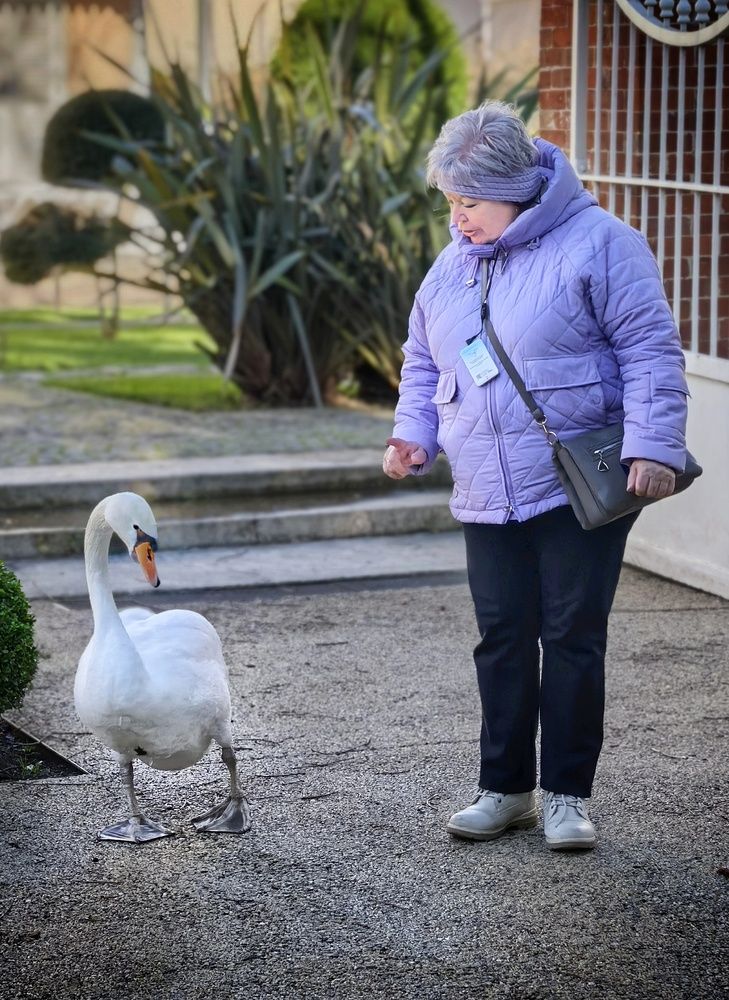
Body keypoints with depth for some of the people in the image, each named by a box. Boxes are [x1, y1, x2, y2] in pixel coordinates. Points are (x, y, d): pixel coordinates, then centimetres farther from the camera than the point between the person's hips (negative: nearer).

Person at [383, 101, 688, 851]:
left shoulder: (596, 244, -8)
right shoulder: (452, 264, 12)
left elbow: (650, 352, -12)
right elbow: (423, 361, 22)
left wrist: (652, 446, -21)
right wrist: (412, 432, 5)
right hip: (488, 500, 6)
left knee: (573, 639, 0)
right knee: (503, 641, 9)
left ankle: (567, 794, 12)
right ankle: (505, 788, 21)